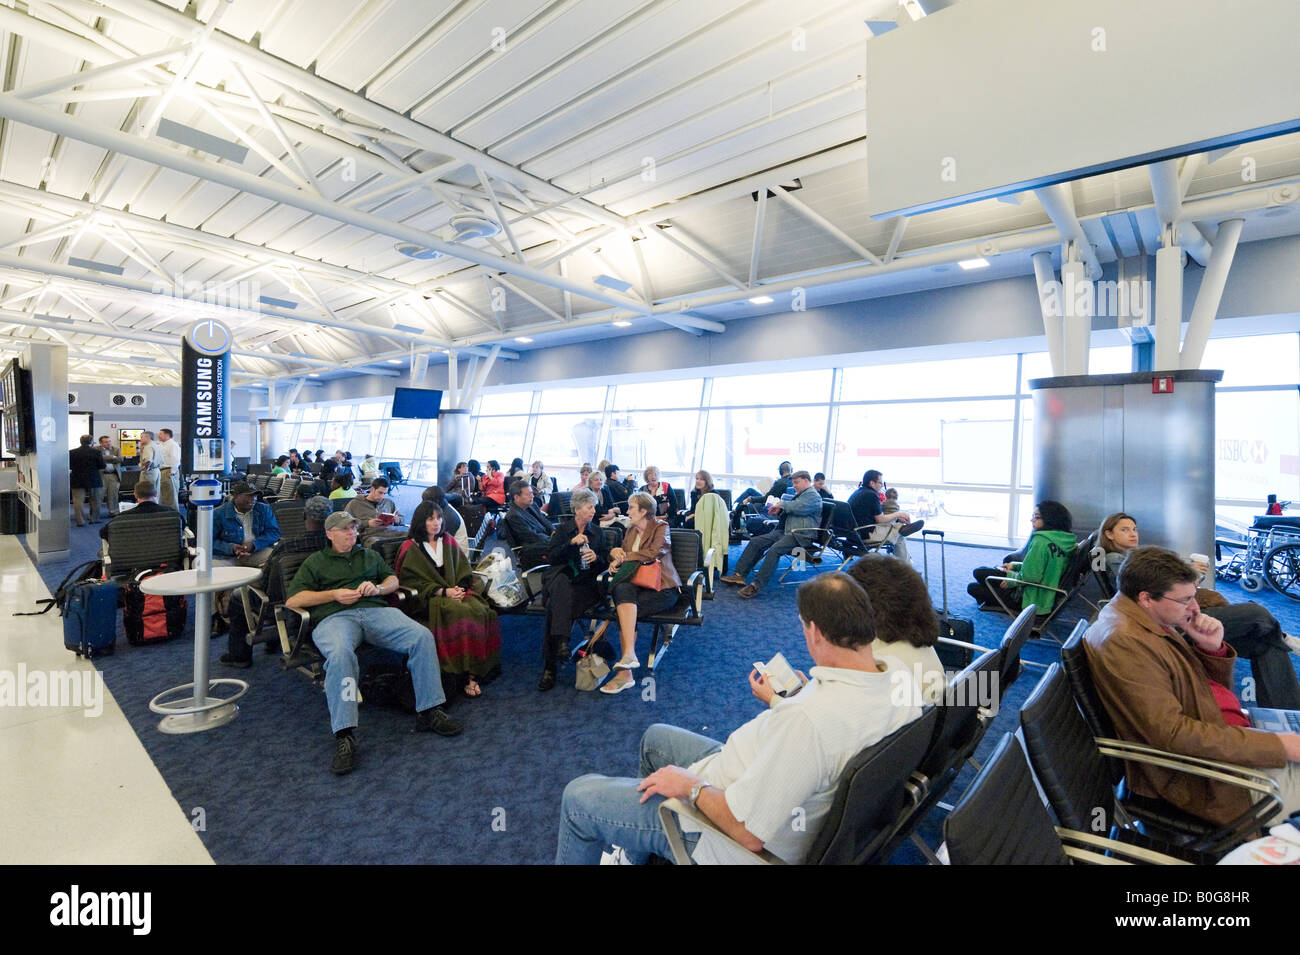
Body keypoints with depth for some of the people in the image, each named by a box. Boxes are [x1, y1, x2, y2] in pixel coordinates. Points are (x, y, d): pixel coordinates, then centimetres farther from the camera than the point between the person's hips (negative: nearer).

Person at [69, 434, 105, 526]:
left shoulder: (71, 452, -2)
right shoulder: (96, 452, -9)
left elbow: (69, 467, 4)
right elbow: (102, 466, -7)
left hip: (77, 481, 1)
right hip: (93, 480, -1)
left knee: (78, 501, 3)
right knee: (95, 500, 12)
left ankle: (80, 521, 1)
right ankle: (94, 519, 17)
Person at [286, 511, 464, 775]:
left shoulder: (370, 555, 31)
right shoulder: (315, 562, 21)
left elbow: (393, 579, 27)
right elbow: (292, 600, 11)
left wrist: (378, 588, 3)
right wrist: (334, 594, -3)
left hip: (375, 610, 3)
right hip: (334, 617, -3)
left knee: (422, 636, -24)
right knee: (340, 653, -40)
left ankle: (428, 712, -18)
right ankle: (344, 736, -37)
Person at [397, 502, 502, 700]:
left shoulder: (448, 541, 19)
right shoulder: (411, 549, 6)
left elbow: (464, 571, 17)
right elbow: (411, 582, -3)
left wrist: (460, 588, -5)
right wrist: (443, 592, -14)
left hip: (456, 592, 4)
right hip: (427, 599, -4)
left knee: (479, 610, -30)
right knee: (462, 612, -35)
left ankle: (475, 673, -30)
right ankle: (469, 674, -30)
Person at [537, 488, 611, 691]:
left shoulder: (598, 533, 21)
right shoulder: (563, 529, 16)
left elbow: (607, 561, 15)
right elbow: (550, 557, 4)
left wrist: (596, 557, -7)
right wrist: (571, 543, -9)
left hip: (587, 582, 0)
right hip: (562, 577, 0)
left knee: (556, 607, -31)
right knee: (561, 583, -40)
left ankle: (549, 666, -33)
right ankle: (560, 641, -47)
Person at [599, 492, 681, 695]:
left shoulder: (661, 527, 3)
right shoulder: (631, 530, 22)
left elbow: (652, 553, -13)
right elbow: (621, 556, 23)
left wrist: (624, 557, -7)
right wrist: (614, 552, -1)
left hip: (661, 587, -5)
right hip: (636, 584, 5)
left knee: (624, 608, -28)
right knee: (622, 589, -31)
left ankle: (624, 672, -28)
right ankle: (629, 656, -37)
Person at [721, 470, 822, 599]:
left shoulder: (814, 496, -4)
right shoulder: (799, 495, 26)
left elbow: (801, 507, -22)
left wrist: (782, 504, -11)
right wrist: (778, 511, 12)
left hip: (800, 535, -10)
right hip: (784, 531, 10)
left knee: (774, 550, -31)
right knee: (755, 542, -4)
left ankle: (756, 586, -32)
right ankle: (739, 574, -7)